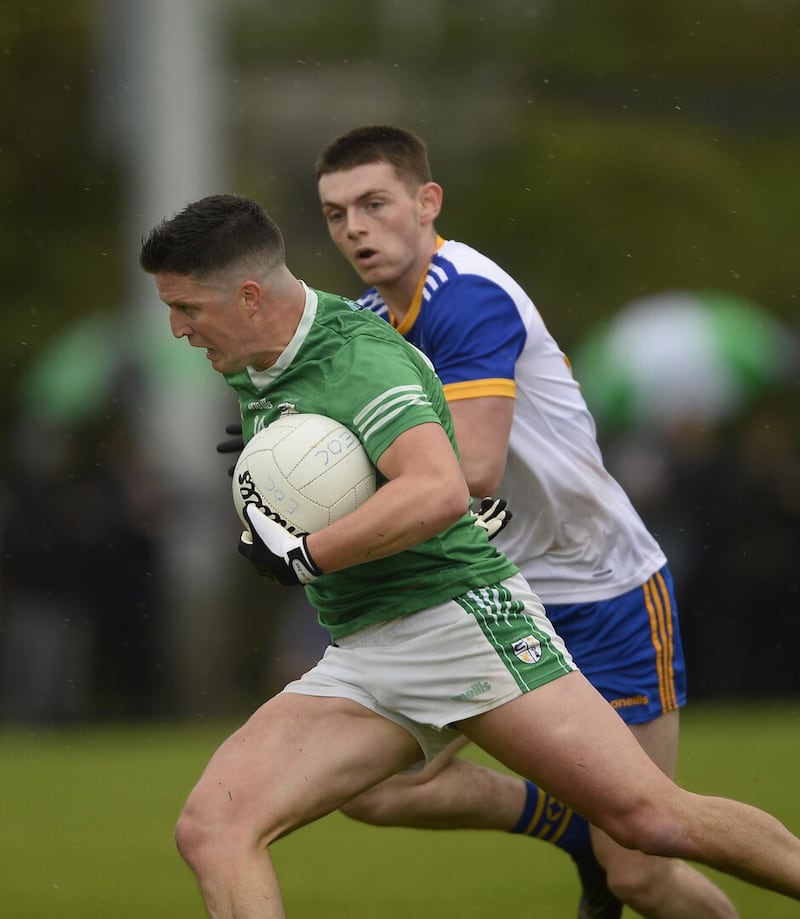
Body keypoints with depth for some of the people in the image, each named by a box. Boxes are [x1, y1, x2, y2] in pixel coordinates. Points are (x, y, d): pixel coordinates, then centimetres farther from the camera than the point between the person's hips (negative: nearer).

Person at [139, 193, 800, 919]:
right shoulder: (246, 368, 13)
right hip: (358, 662, 8)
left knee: (651, 818, -12)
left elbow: (439, 494, -33)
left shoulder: (360, 358, -16)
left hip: (462, 620, -8)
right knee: (211, 828, -14)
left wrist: (302, 556, -25)